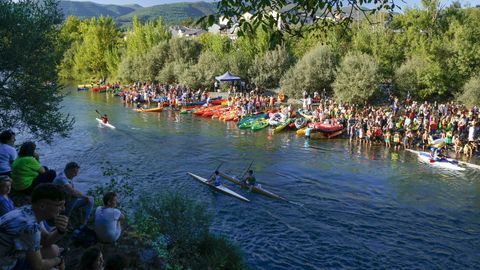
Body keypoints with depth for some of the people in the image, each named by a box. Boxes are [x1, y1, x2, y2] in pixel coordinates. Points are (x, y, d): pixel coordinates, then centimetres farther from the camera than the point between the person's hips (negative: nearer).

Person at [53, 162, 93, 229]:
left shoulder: (69, 178, 7)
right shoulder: (61, 178, -23)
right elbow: (72, 191, -35)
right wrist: (85, 196, -22)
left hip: (69, 203, 9)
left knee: (90, 199, 1)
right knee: (74, 197, -35)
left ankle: (84, 223, -9)